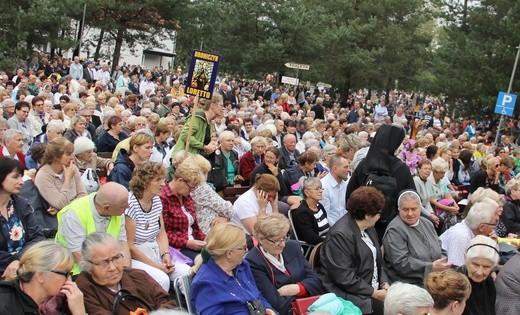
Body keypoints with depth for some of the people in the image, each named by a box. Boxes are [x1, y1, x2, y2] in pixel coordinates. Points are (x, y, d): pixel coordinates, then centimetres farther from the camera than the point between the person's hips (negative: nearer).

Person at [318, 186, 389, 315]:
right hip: (349, 294, -8)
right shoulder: (340, 235, -18)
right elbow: (345, 278, -21)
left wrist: (384, 283, 0)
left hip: (374, 289, 8)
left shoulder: (368, 228, 10)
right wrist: (374, 293, -16)